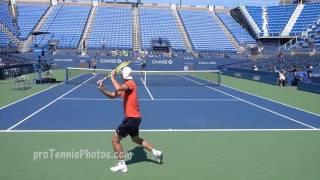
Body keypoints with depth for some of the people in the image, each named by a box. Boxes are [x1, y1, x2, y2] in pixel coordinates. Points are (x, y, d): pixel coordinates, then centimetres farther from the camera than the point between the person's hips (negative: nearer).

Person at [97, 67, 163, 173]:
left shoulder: (130, 83, -16)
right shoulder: (125, 87, 12)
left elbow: (118, 88, -35)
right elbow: (112, 95, 14)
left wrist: (112, 77, -20)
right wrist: (101, 88, 1)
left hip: (131, 118, -10)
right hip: (135, 117, 10)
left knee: (115, 139, -1)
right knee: (136, 139, 28)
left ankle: (122, 165, 5)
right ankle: (156, 152, 32)